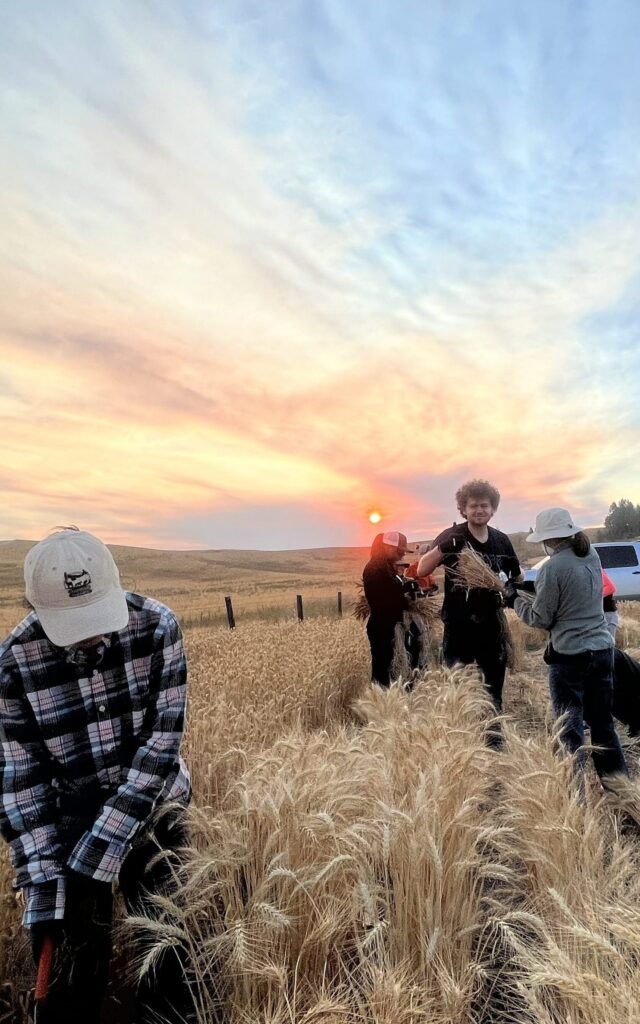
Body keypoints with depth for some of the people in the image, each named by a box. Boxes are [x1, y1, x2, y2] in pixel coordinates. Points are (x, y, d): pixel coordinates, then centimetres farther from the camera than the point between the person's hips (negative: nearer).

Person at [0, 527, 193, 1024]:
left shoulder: (157, 626, -22)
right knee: (80, 948, 8)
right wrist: (40, 883, -15)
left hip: (154, 807, 1)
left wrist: (100, 847, -22)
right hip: (71, 817, 0)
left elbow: (162, 742, -20)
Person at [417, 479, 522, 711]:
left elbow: (517, 577, 17)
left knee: (493, 696, 17)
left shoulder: (501, 540, 2)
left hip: (493, 627, 4)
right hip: (459, 629, -4)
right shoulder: (452, 537, -10)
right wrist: (442, 548, -39)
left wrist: (515, 589, -7)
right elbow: (422, 570, -21)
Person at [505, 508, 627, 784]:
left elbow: (540, 618, -10)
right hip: (602, 648, 7)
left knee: (570, 726, 6)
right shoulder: (592, 556, 5)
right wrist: (530, 589, 14)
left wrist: (515, 599, 4)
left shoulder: (554, 567, -17)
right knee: (602, 721, 19)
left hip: (570, 654, -7)